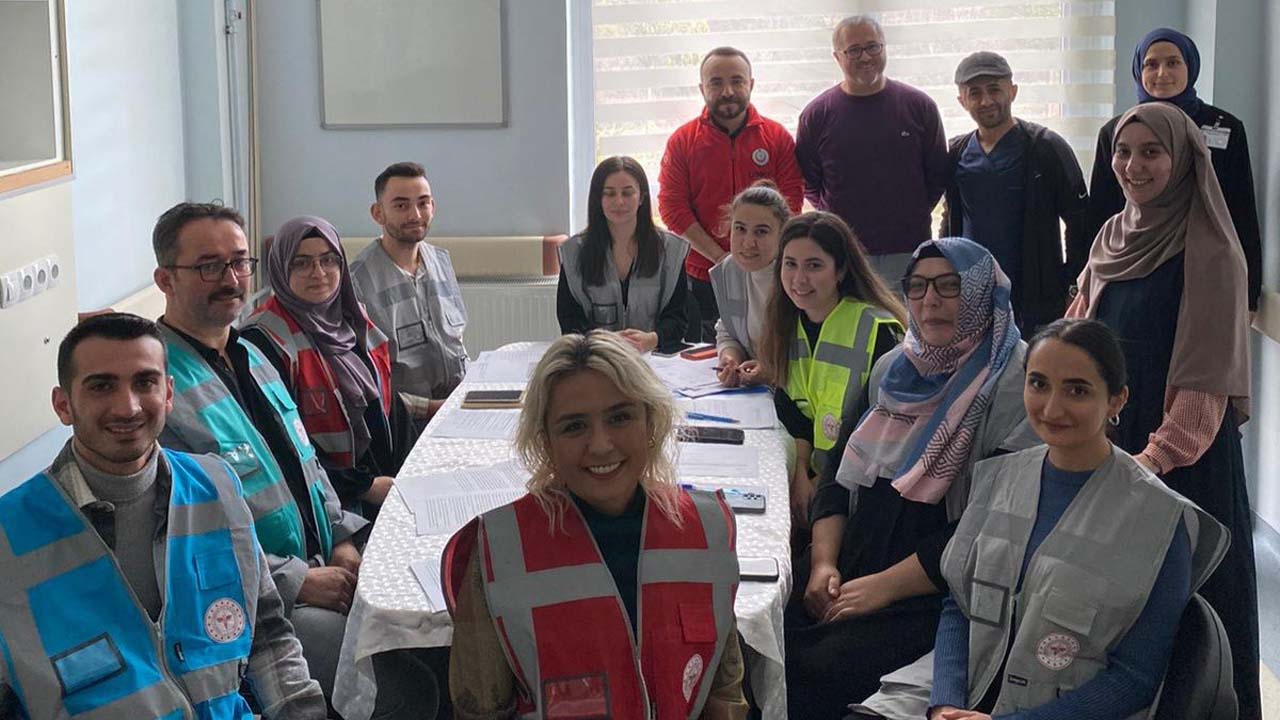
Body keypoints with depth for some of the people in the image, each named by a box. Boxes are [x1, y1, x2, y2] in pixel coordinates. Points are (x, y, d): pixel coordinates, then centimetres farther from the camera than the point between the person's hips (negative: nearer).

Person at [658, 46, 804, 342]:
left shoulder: (778, 137, 6)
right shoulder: (682, 141, 4)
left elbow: (790, 202, 2)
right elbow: (673, 208, -2)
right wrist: (721, 259, -10)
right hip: (702, 281, 0)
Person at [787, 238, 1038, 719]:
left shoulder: (1015, 386, -9)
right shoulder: (893, 369, 14)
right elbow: (839, 473, 15)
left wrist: (885, 586, -16)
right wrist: (823, 562, -3)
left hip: (941, 590, -6)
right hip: (853, 562, 6)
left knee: (824, 666, -27)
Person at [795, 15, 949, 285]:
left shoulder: (919, 106, 3)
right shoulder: (817, 114, 2)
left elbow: (938, 175, 9)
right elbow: (807, 182, 9)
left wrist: (914, 216, 5)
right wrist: (835, 219, 4)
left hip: (910, 251, 1)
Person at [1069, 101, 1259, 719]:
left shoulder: (1208, 251, -13)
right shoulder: (1114, 237, 8)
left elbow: (1207, 374, -17)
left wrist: (1158, 454, -23)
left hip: (1183, 454, -6)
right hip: (1110, 438, 7)